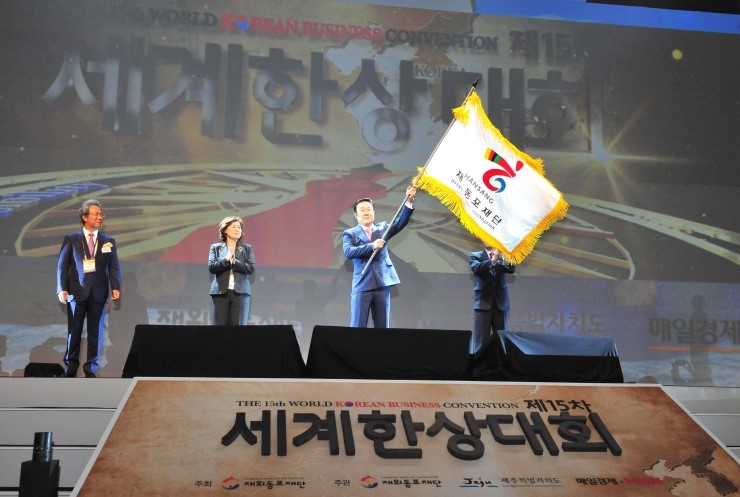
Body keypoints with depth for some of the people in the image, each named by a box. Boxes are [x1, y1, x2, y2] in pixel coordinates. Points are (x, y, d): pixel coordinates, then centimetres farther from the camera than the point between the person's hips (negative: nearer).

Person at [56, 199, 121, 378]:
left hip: (98, 293, 1)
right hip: (77, 291, -1)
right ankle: (71, 367, 14)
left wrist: (115, 287, -11)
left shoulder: (109, 241, 10)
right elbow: (62, 265, 1)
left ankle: (91, 368, 12)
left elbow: (114, 266, 4)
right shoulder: (71, 239, 5)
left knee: (95, 331, 4)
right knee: (74, 331, 5)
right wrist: (62, 289, -10)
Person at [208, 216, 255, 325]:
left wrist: (234, 262, -10)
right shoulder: (215, 247, 12)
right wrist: (226, 260, -12)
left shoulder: (247, 248, 13)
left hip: (240, 292, 0)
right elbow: (211, 267, 0)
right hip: (221, 292, 0)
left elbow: (251, 268, 0)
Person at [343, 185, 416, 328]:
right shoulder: (350, 234, 5)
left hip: (383, 283, 3)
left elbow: (400, 223, -2)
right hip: (362, 285, -2)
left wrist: (409, 201, -15)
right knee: (358, 327, -3)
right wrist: (372, 246, -23)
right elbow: (349, 252, -12)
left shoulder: (382, 228, 13)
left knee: (382, 327, 5)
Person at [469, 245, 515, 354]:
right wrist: (492, 260, -28)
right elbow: (476, 268, -15)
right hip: (483, 302, -2)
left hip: (501, 303, 2)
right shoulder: (476, 256, 6)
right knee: (480, 340, -5)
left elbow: (512, 269, -5)